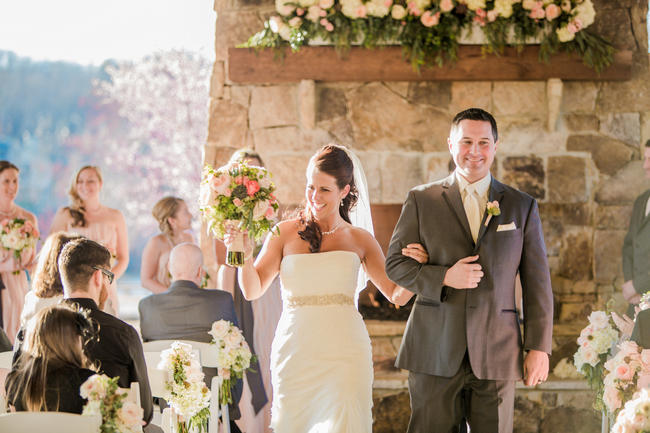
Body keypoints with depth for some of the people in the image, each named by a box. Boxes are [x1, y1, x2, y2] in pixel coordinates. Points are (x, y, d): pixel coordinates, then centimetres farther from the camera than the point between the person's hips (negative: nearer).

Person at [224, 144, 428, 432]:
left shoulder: (360, 240, 8)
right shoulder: (285, 233, 5)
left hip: (344, 352, 0)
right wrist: (245, 256, -18)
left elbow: (397, 295, 11)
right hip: (295, 351, 0)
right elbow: (252, 290, 0)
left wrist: (415, 266, -7)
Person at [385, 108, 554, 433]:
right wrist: (444, 278, -12)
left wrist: (538, 347, 3)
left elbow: (537, 284, 9)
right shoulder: (421, 200, 7)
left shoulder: (522, 206, 9)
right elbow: (395, 264, 5)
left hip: (496, 355, 1)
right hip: (434, 353, 0)